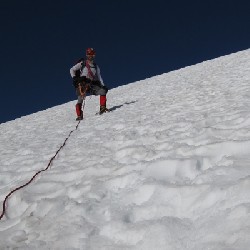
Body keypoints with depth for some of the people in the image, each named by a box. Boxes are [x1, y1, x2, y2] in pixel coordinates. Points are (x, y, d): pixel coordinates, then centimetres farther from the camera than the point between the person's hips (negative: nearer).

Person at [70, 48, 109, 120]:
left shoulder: (96, 66, 20)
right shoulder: (82, 63, 10)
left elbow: (99, 77, 19)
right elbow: (72, 70, 11)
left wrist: (103, 86, 4)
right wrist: (74, 78, -6)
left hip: (92, 84, 3)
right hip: (82, 83, -3)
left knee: (103, 90, -15)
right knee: (80, 99, -19)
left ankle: (102, 108, -12)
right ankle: (79, 115, -19)